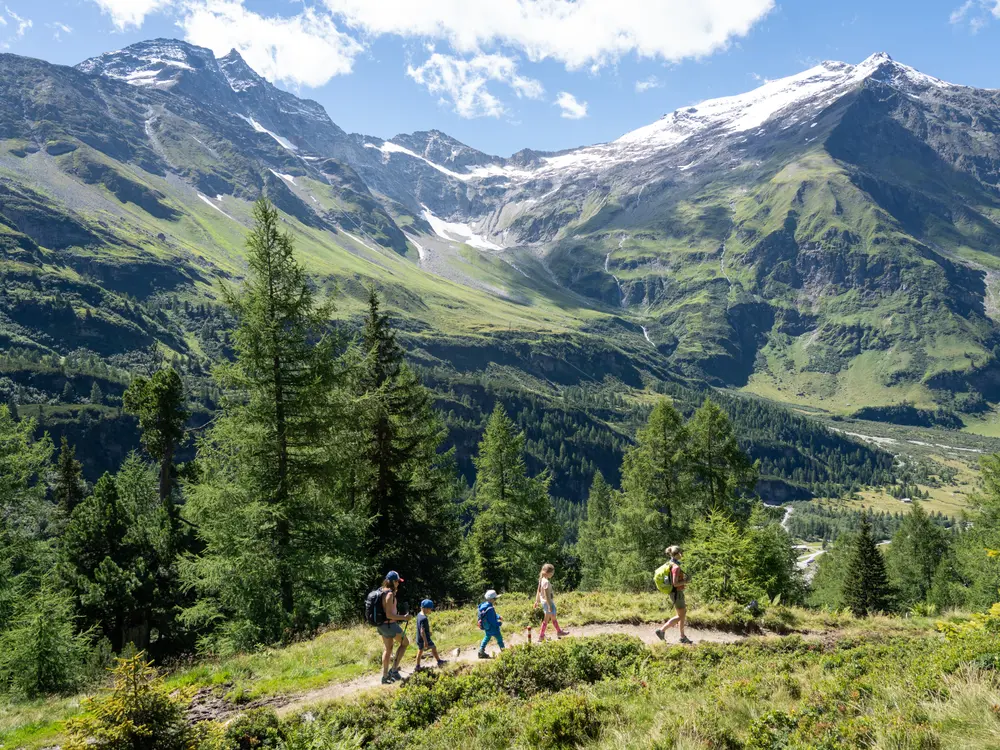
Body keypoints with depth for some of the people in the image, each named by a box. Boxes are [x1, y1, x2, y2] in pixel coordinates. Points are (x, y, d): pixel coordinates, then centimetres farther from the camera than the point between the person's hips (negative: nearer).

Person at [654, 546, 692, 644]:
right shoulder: (676, 567, -23)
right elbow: (675, 583, -27)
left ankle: (683, 637, 24)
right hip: (677, 593, -10)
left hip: (673, 593, 10)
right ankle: (661, 630, 1)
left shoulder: (669, 564, 5)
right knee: (681, 616, 1)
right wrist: (685, 582, -10)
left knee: (683, 613, 17)